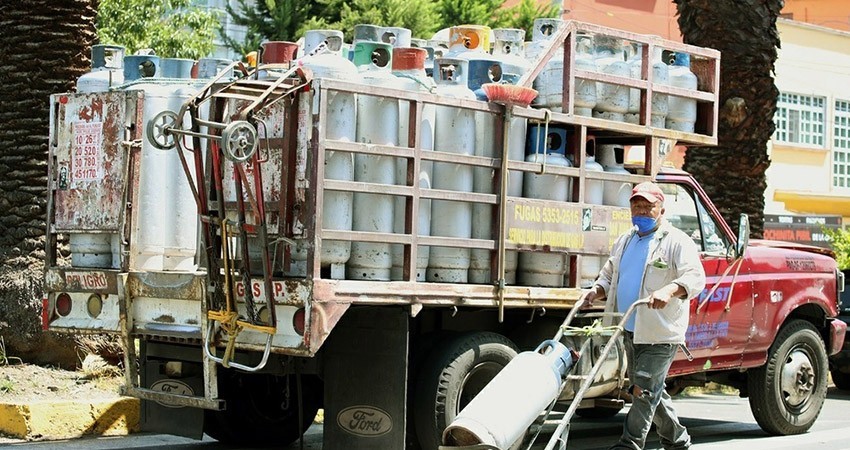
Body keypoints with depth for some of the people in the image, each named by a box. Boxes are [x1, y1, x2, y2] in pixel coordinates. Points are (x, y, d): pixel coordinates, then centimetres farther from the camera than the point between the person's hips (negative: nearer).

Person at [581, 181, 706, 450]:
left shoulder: (677, 241, -6)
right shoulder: (624, 242, 17)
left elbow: (695, 278, -18)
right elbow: (609, 275, 26)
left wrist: (668, 290, -37)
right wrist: (596, 292, 4)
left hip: (660, 334, -8)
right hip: (630, 331, 8)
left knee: (644, 390, -11)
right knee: (651, 390, 15)